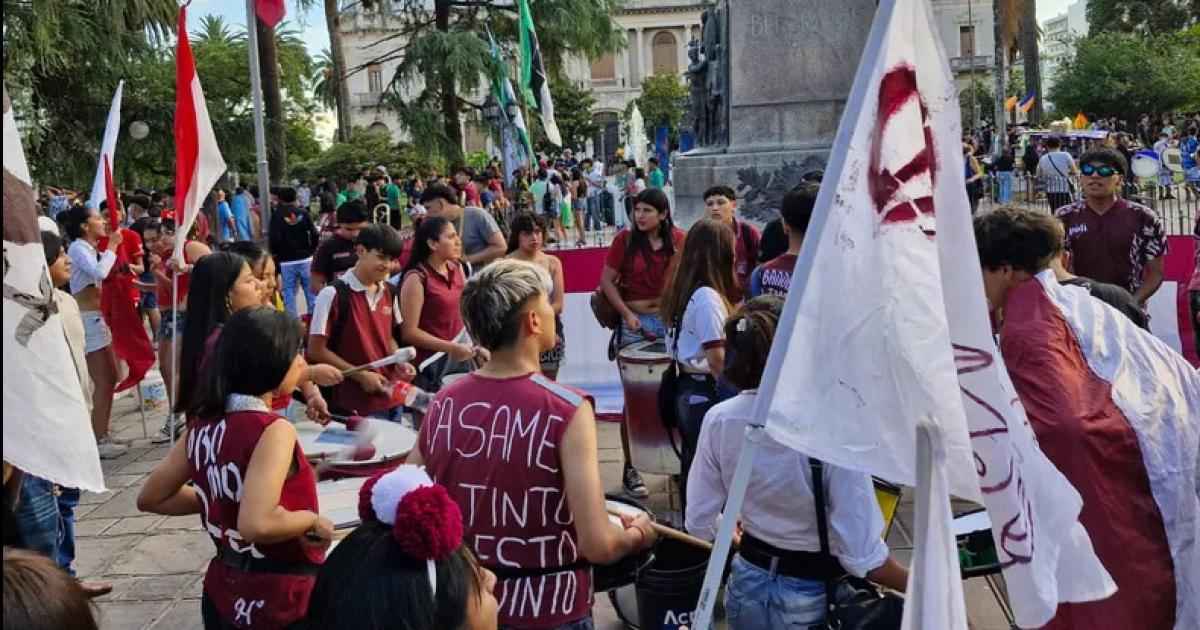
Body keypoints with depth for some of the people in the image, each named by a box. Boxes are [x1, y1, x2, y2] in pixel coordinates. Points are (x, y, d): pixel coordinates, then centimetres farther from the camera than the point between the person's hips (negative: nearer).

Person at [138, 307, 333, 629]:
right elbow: (257, 525, -34)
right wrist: (312, 520, -17)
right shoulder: (274, 430, -22)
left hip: (224, 594, 7)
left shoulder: (204, 424, 1)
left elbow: (150, 498, 10)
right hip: (280, 601, -7)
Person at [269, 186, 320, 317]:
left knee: (289, 291, 5)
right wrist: (311, 250, 10)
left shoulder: (276, 215, -5)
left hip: (286, 261, -2)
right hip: (306, 259, 2)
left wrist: (275, 253, 5)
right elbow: (315, 234, -5)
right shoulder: (303, 213, 1)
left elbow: (275, 238, -13)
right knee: (310, 290, 9)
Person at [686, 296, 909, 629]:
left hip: (749, 586, 4)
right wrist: (919, 585, -7)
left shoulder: (719, 420, -12)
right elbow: (861, 556, -23)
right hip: (815, 597, -3)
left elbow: (699, 524, -3)